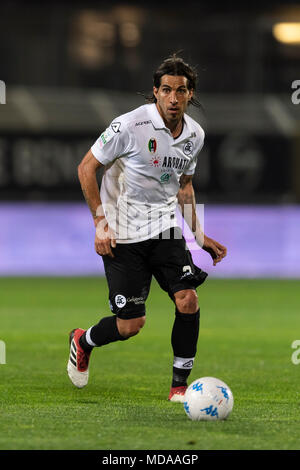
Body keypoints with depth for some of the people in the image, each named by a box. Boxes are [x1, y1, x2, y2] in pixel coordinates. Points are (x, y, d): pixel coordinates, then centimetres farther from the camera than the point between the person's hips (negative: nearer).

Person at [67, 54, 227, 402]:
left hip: (166, 229, 5)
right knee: (131, 325, -5)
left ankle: (179, 385, 2)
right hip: (123, 233, -5)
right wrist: (101, 223, -12)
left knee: (188, 300, -14)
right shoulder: (130, 125, -16)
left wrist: (198, 234, 14)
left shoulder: (194, 135, 3)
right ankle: (83, 341, 29)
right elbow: (86, 168, -8)